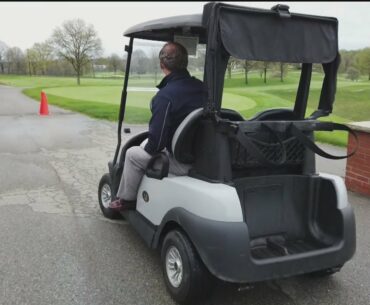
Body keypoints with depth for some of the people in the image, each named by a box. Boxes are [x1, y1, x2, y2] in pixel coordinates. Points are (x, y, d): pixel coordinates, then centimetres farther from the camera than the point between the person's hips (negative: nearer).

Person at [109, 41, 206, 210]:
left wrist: (149, 149, 2)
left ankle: (127, 199, 25)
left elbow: (157, 139, -22)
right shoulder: (201, 87, 0)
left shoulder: (164, 96, -23)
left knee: (133, 153, 9)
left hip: (184, 164, -8)